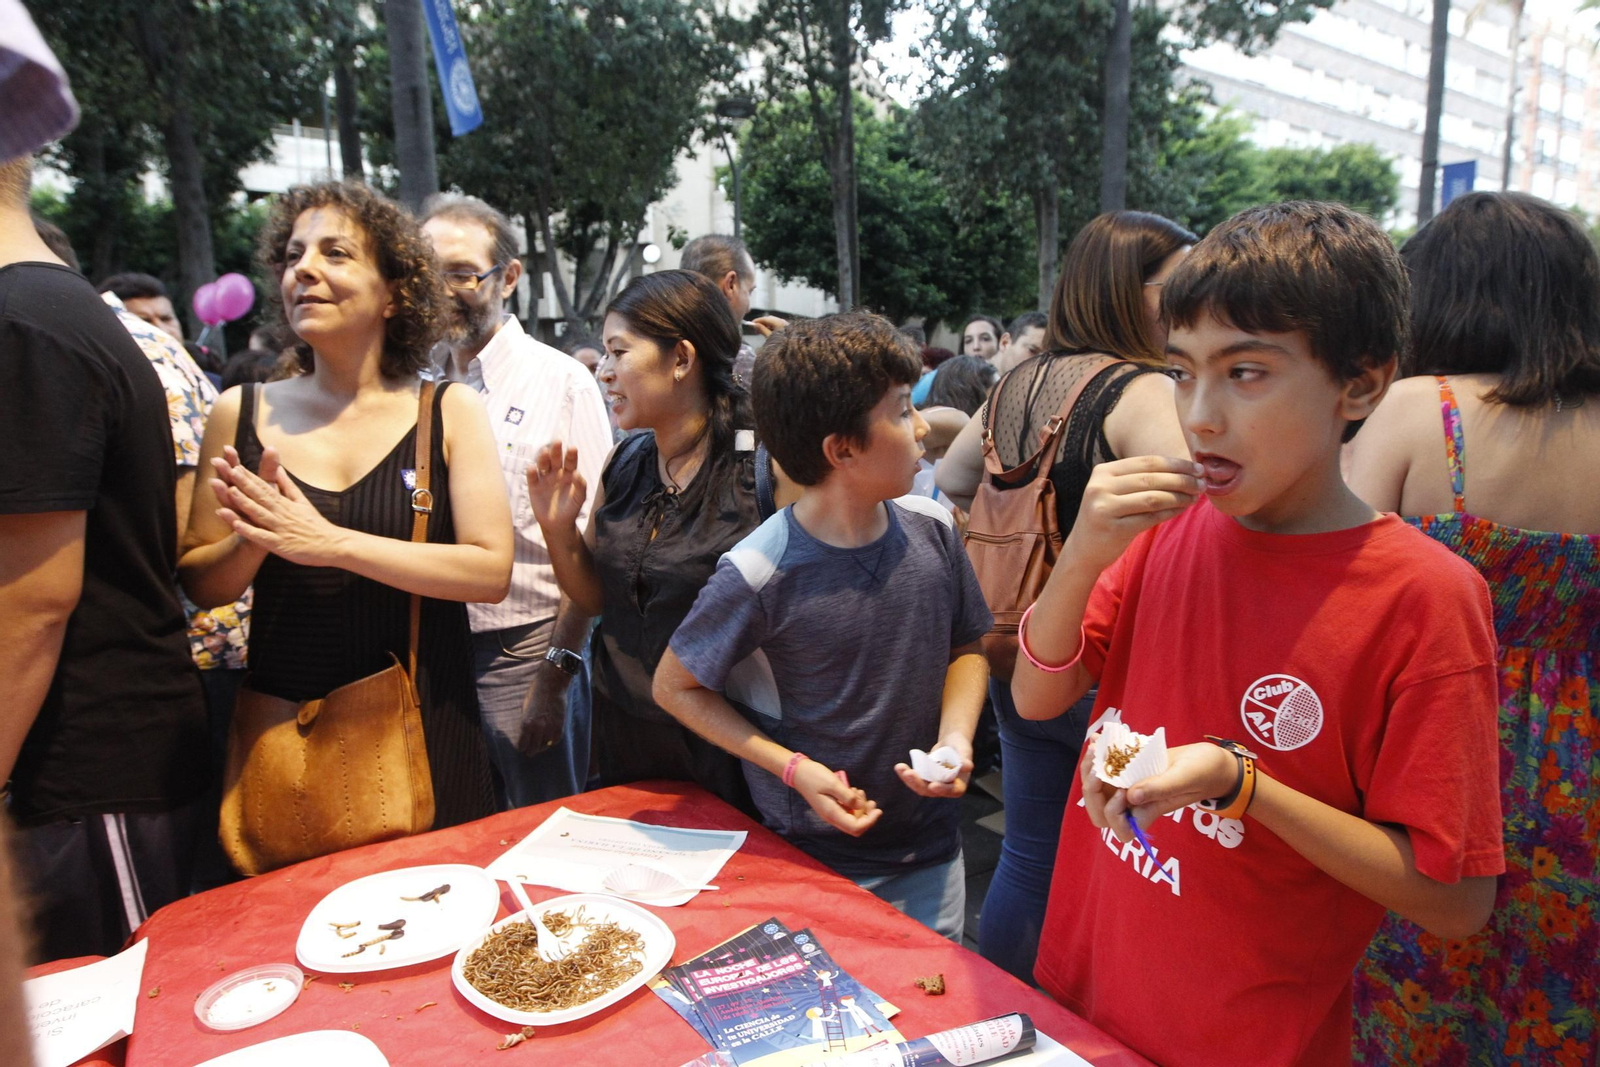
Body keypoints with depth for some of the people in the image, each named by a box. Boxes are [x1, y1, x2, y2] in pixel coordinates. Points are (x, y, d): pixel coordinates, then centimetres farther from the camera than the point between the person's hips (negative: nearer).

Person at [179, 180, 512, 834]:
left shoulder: (450, 412, -4)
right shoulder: (243, 413, 2)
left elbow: (491, 572, -13)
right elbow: (200, 585, 5)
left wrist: (332, 542, -19)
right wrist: (252, 539, -15)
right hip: (280, 730, 2)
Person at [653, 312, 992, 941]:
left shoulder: (932, 529, -9)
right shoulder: (761, 574, -23)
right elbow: (675, 686, -10)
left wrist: (956, 735, -12)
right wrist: (793, 768, -17)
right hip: (814, 866, -4)